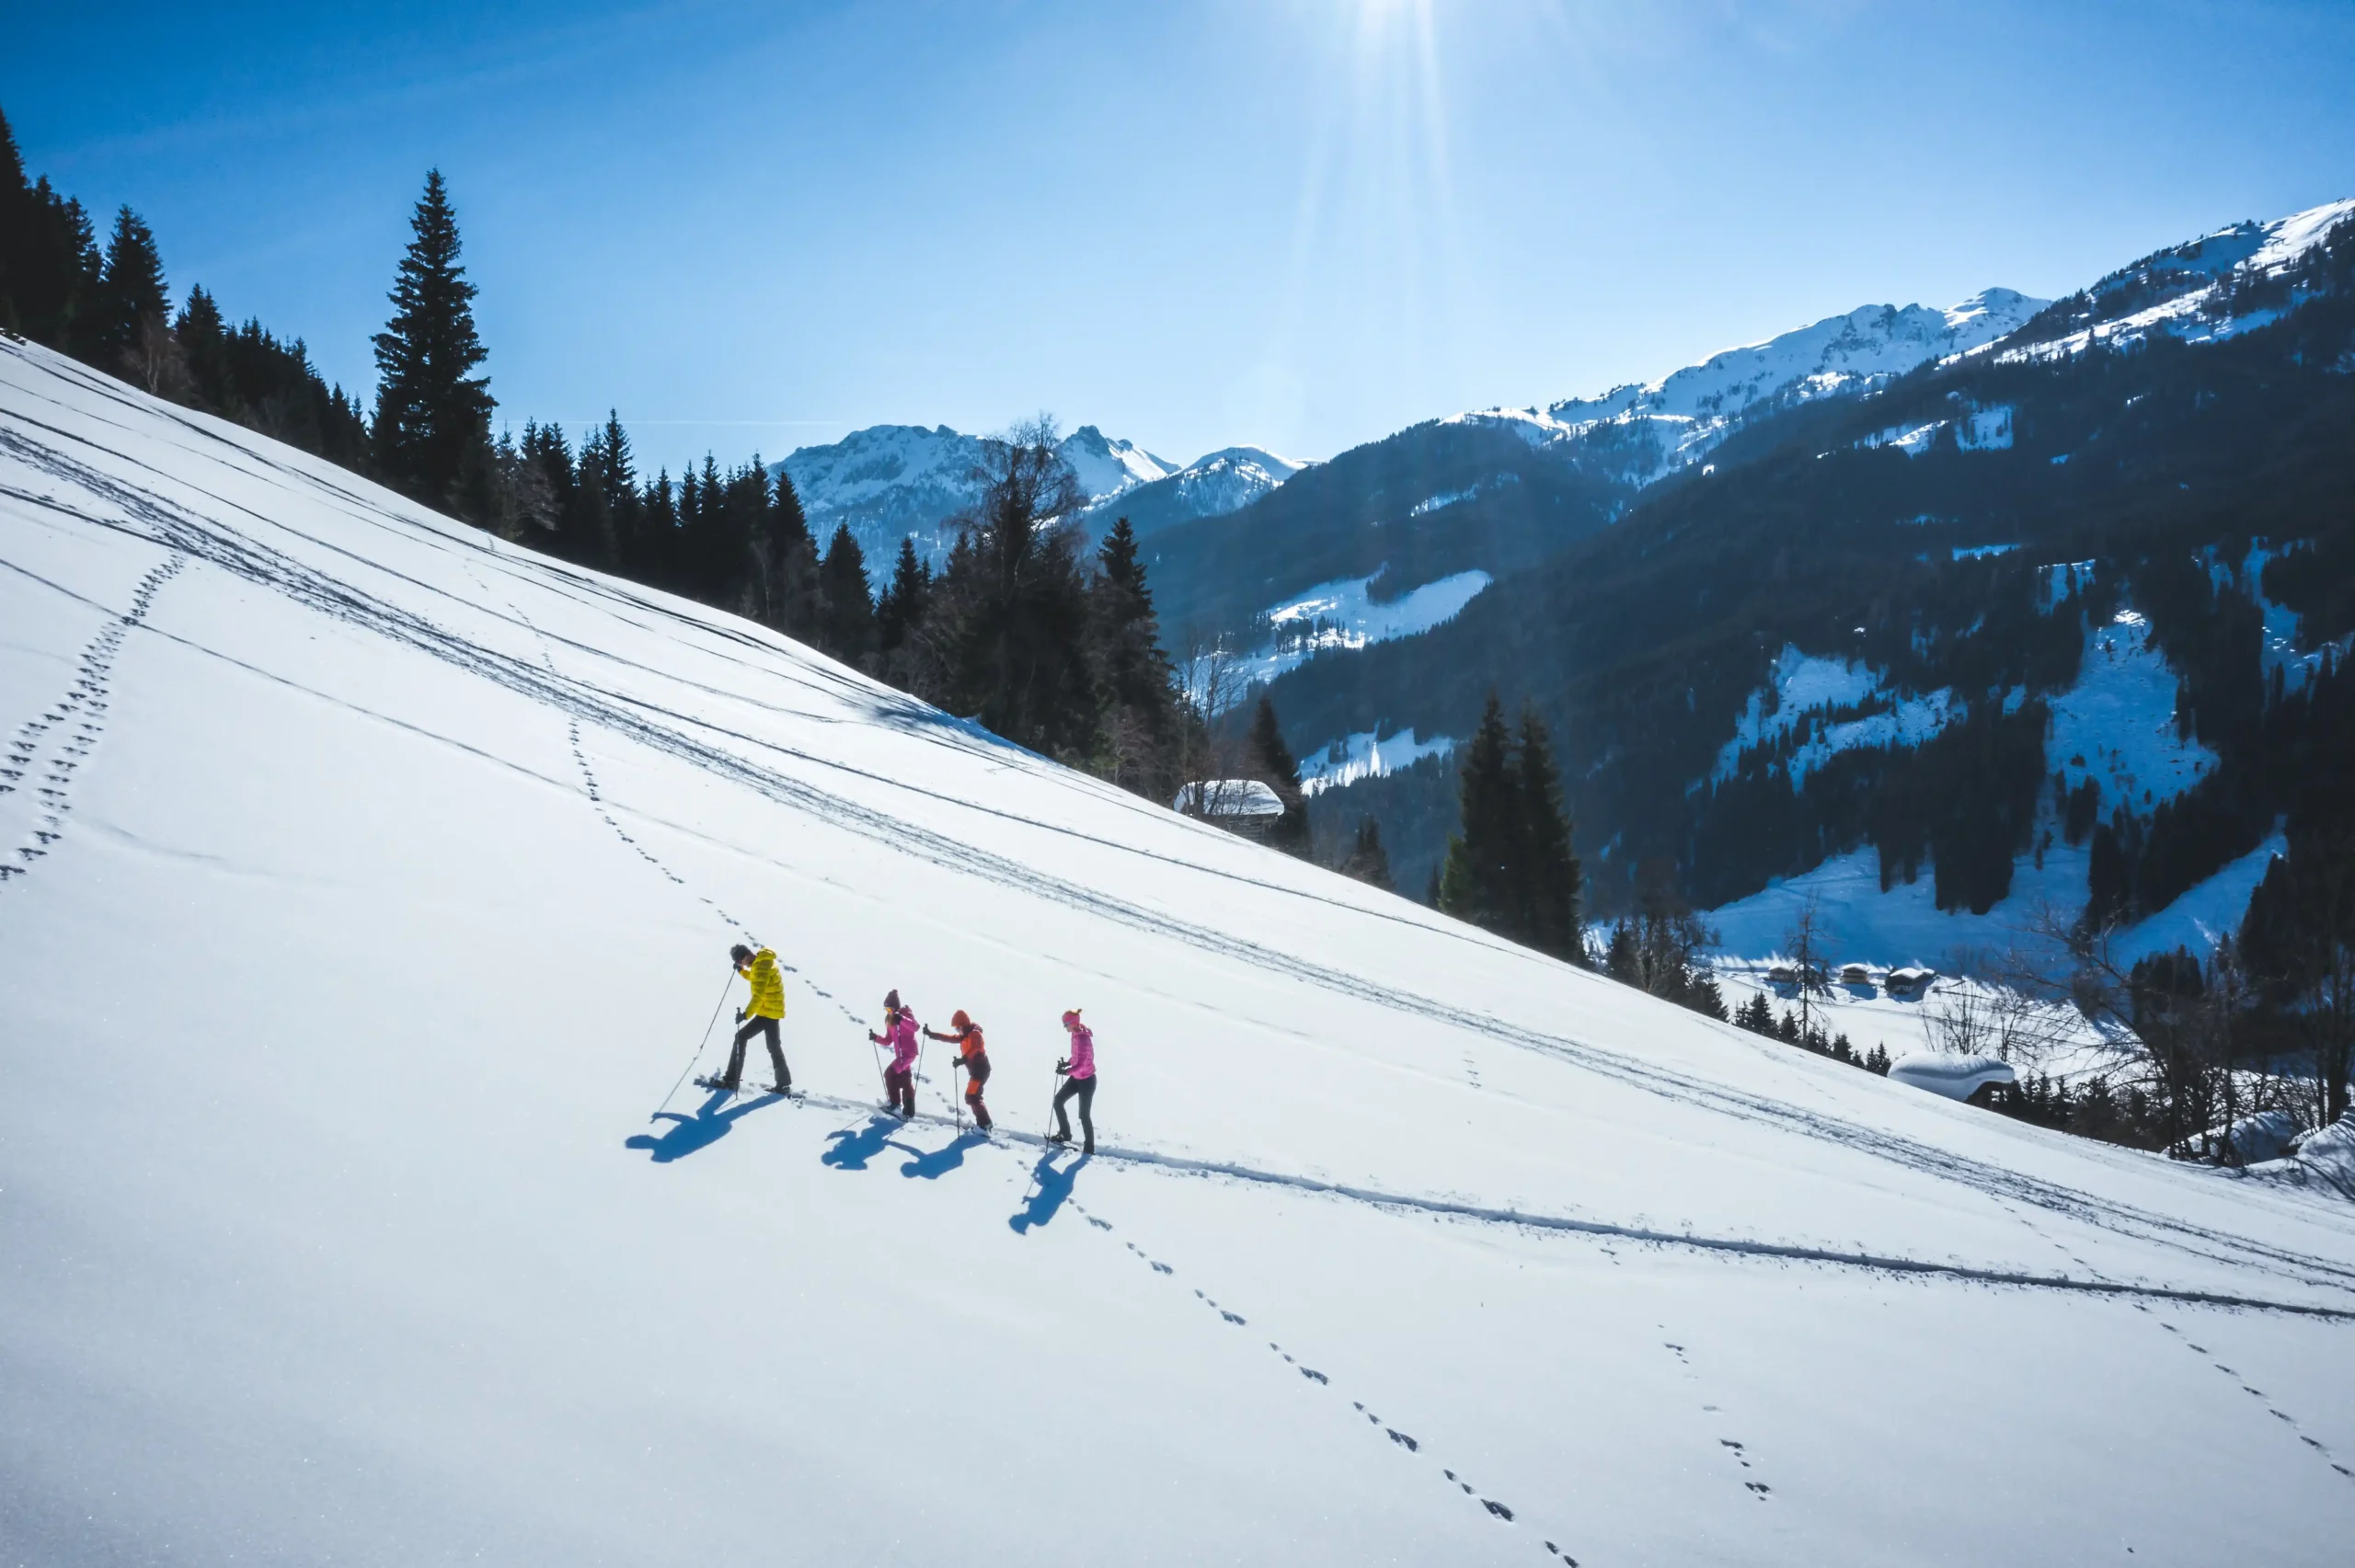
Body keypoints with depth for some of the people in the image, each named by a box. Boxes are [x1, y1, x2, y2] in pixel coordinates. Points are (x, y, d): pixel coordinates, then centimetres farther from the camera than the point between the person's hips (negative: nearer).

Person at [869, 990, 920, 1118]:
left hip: (909, 1052, -8)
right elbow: (888, 1040, 15)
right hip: (900, 1054, 8)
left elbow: (915, 1027, -28)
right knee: (905, 1082, 12)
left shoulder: (906, 1014, -8)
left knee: (890, 1073, -15)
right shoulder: (889, 1020, 13)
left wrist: (901, 1019, -41)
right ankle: (908, 1111, 19)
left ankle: (895, 1103, -8)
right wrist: (876, 1037, -2)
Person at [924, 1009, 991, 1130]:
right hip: (975, 1069, 11)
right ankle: (983, 1123, 20)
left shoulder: (975, 1034, -17)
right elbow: (951, 1038, 19)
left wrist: (963, 1060, -48)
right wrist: (932, 1034, 15)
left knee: (971, 1097, -11)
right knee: (973, 1097, 16)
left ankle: (984, 1124, -10)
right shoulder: (966, 1035, 14)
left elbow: (974, 1050, -34)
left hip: (980, 1069, -11)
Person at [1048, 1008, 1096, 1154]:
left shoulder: (1082, 1038, -28)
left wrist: (1067, 1070, -44)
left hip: (1086, 1080, -9)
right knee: (1058, 1100, 13)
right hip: (1077, 1078, 9)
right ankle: (1065, 1133, 27)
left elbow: (1081, 1064, -32)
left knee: (1084, 1115, 2)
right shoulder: (1077, 1034, 1)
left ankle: (1089, 1148, 16)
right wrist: (1067, 1063, 0)